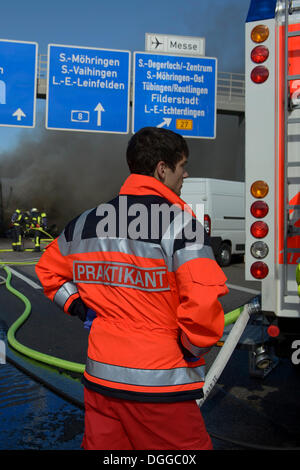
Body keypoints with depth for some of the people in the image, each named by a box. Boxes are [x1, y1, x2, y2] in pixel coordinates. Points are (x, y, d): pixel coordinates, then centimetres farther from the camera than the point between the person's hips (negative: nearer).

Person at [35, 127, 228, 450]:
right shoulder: (178, 220, -15)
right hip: (159, 385, -6)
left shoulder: (86, 222, 5)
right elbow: (204, 299, -24)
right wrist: (194, 348, -7)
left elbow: (49, 270, 17)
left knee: (100, 445, 22)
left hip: (100, 376, 6)